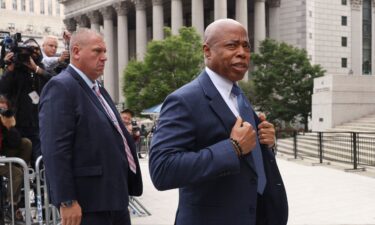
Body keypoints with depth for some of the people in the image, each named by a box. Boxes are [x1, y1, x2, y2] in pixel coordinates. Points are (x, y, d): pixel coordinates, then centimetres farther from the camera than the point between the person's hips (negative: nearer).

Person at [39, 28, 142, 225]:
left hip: (114, 197, 9)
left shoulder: (98, 89, 17)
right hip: (88, 204, -9)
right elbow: (55, 150, -20)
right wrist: (67, 201, -23)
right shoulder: (61, 87, -13)